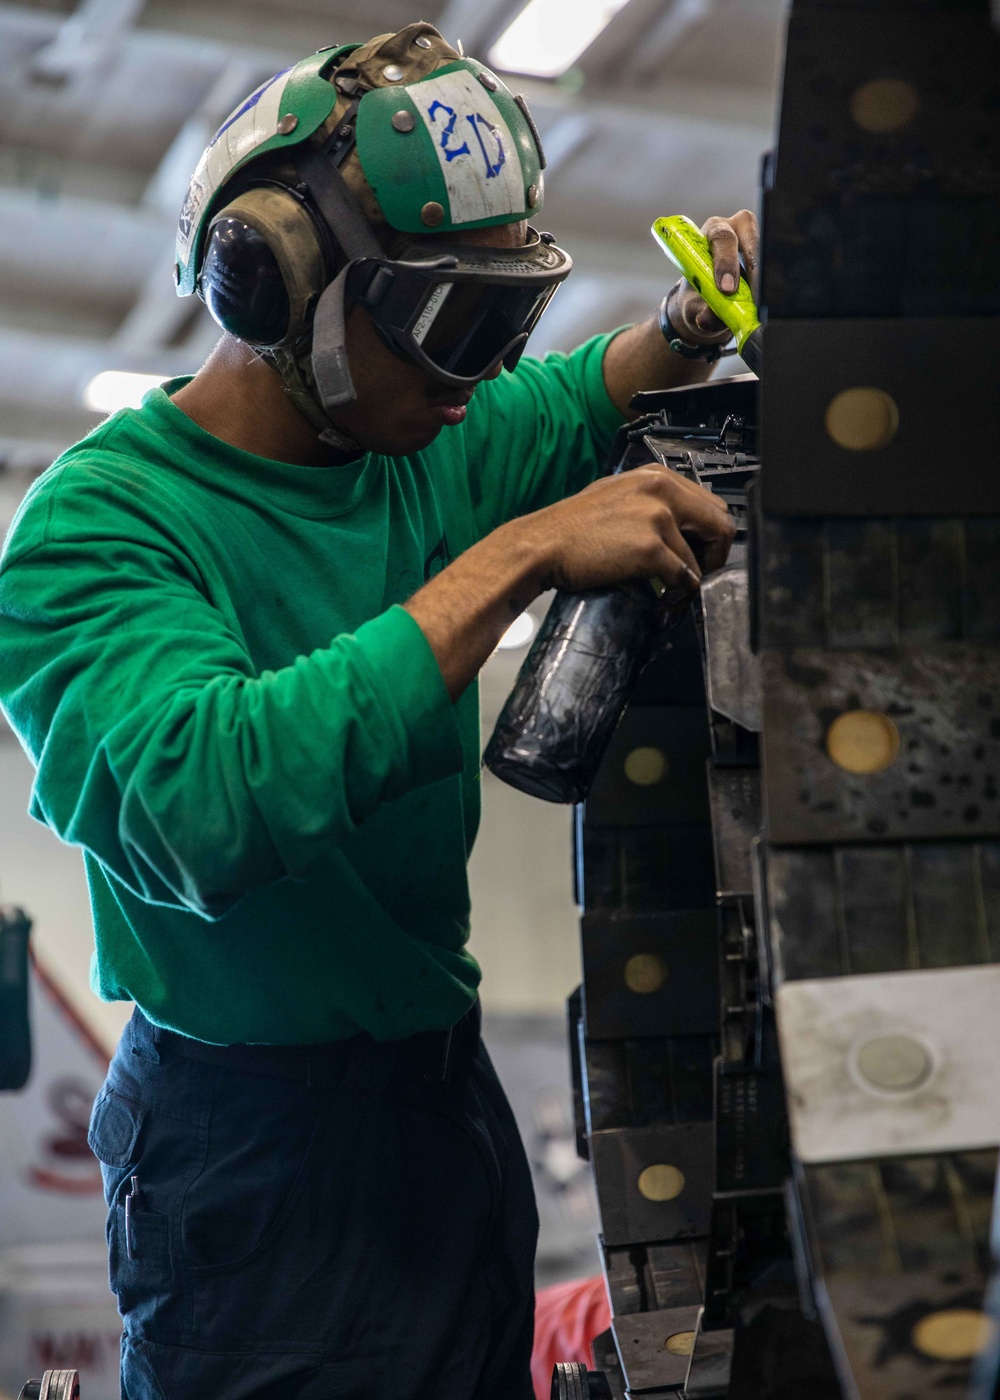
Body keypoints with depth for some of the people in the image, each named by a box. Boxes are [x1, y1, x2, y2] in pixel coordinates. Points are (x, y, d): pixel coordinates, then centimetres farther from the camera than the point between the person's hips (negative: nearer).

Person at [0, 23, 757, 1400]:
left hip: (449, 1080, 7)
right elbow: (210, 806, -37)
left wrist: (694, 320, -4)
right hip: (261, 1143, -7)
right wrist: (515, 557, -34)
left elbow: (584, 398, 20)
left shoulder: (423, 450, 1)